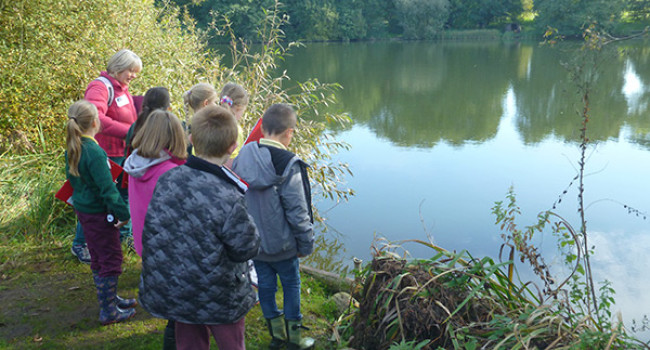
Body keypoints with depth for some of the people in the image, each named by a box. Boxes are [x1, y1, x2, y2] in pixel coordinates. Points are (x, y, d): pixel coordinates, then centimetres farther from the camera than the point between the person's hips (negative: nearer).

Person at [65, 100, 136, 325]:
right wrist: (122, 213, -17)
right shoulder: (95, 152, -25)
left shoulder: (72, 149, 2)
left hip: (83, 208, 9)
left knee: (98, 258, 20)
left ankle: (109, 298, 36)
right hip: (99, 213, -9)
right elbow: (107, 188, -24)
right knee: (111, 259, 3)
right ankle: (109, 311, 11)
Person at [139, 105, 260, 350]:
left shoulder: (166, 180, -14)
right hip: (219, 301, -5)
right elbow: (246, 249, -16)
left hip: (171, 292, 5)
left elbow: (154, 233, 0)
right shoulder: (228, 200, -31)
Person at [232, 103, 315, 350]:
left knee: (265, 284, 18)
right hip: (280, 244, -5)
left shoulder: (243, 157, -3)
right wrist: (306, 243, -5)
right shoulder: (287, 165, -22)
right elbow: (297, 211, -18)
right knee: (291, 284, 14)